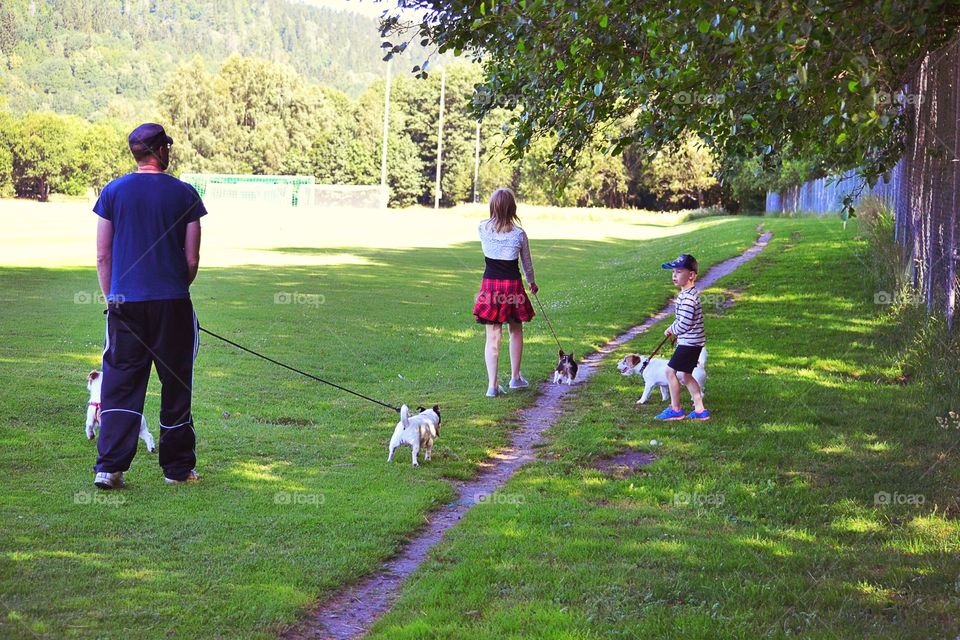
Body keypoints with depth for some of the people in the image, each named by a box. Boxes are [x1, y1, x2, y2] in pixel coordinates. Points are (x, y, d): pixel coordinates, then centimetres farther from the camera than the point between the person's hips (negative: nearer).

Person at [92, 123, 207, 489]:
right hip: (172, 303, -1)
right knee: (175, 385, 9)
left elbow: (103, 257, 3)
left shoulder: (113, 192, 2)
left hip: (125, 302, 1)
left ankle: (109, 467, -4)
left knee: (119, 385, 4)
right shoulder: (184, 194, -2)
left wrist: (111, 299, 13)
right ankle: (177, 468, 16)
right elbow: (192, 259, 0)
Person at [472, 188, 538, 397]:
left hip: (490, 283, 1)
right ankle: (515, 377, 29)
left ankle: (492, 385, -3)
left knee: (493, 336, 3)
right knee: (516, 331, 20)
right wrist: (531, 282, 26)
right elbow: (527, 262, 7)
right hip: (512, 284, -1)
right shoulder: (519, 233, -7)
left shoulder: (483, 228, -4)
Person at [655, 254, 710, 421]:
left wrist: (672, 330, -7)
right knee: (684, 375, 15)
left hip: (689, 342, -10)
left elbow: (685, 324, -24)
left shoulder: (688, 297, -22)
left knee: (671, 371, -2)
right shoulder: (688, 293, 11)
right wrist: (673, 329, 9)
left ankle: (675, 410, 8)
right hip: (692, 342, 10)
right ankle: (700, 410, 18)